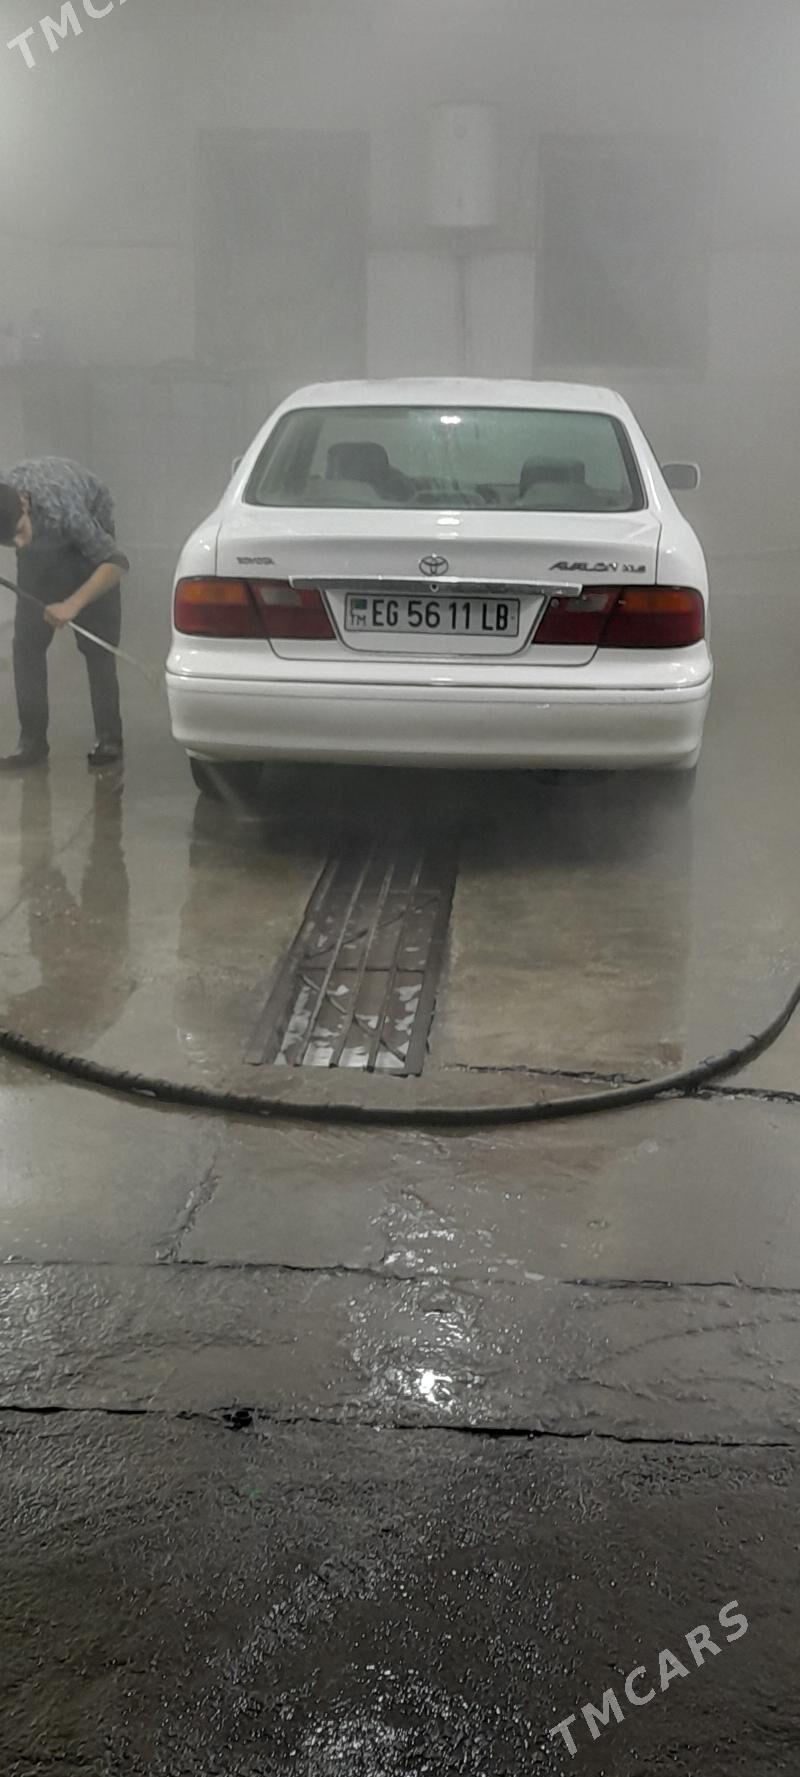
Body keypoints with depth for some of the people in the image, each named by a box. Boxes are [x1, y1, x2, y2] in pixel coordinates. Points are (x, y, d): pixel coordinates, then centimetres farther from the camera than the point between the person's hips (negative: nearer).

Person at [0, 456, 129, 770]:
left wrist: (73, 604, -46)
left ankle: (109, 738, 1)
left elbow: (117, 562, -38)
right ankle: (32, 740, 0)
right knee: (26, 642, -5)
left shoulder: (61, 508, -43)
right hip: (40, 547, 4)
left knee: (96, 643, -9)